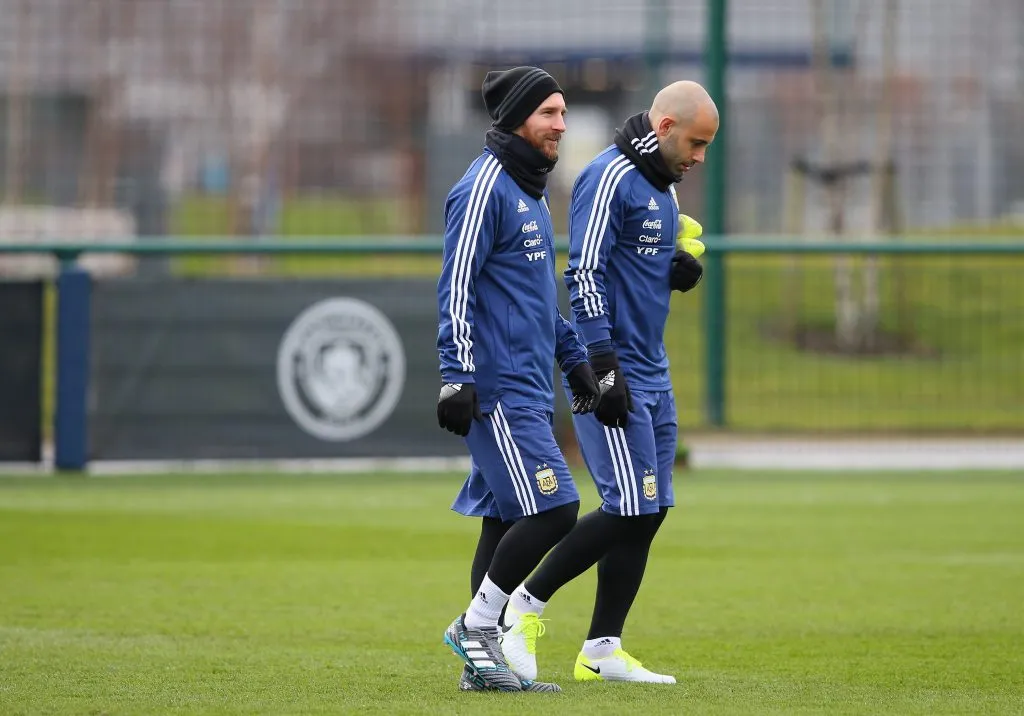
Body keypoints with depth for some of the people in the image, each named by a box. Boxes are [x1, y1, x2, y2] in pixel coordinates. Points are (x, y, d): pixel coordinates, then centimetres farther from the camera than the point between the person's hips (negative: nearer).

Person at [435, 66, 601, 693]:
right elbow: (457, 289, -15)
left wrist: (574, 358, 26)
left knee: (508, 520, 8)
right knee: (554, 508, -15)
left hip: (531, 391, 10)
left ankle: (483, 660, 10)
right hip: (498, 387, -10)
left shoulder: (532, 192, 20)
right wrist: (457, 379, -19)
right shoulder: (485, 188, -10)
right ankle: (476, 627, -4)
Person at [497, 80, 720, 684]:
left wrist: (680, 271, 4)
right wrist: (604, 368, -21)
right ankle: (528, 604, 1)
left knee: (650, 510, 5)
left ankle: (603, 651, 8)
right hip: (613, 371, -9)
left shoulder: (662, 185, 17)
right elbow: (585, 274, -18)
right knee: (629, 509, -13)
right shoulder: (611, 179, -13)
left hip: (653, 373, 9)